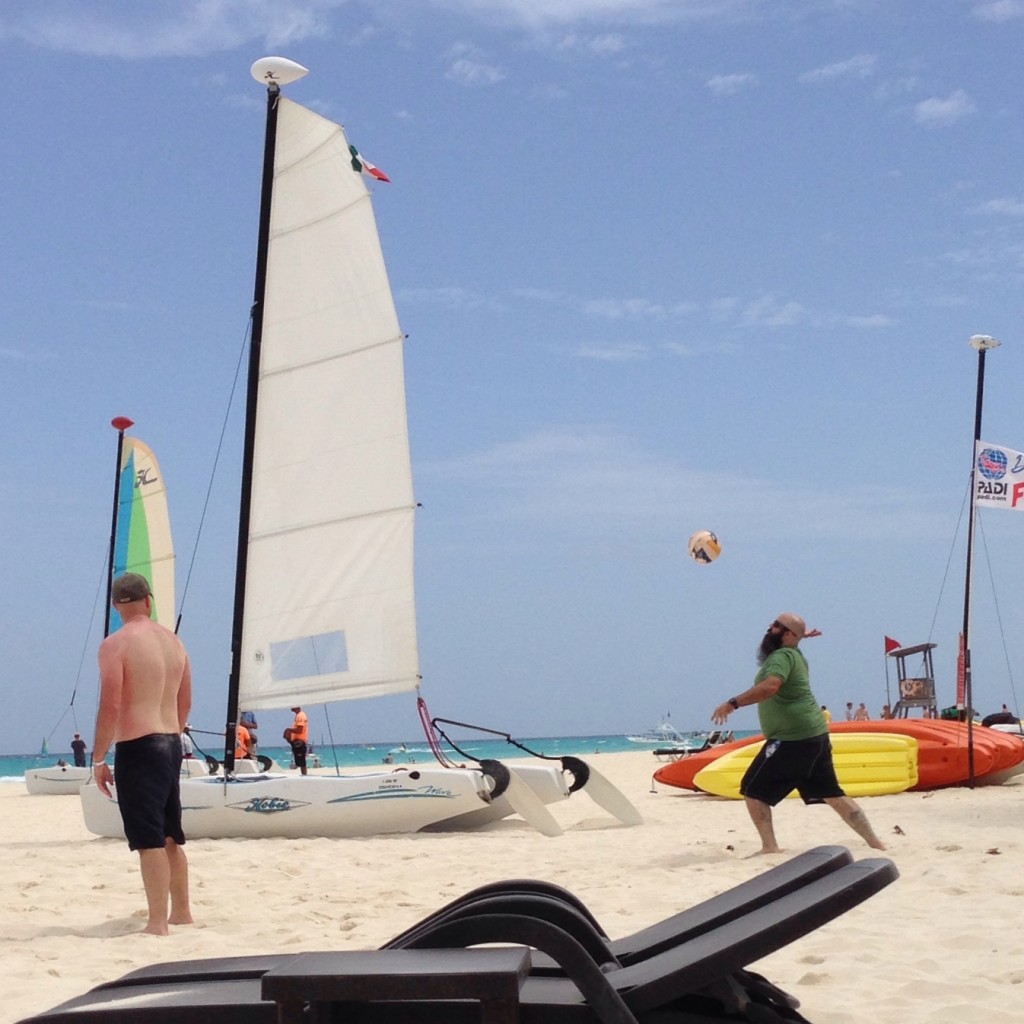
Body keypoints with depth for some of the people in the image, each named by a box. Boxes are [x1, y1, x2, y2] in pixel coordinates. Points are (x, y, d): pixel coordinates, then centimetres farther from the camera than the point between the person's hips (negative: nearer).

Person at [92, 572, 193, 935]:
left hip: (137, 746, -7)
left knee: (149, 838, -6)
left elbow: (110, 707, -16)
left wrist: (98, 758, -9)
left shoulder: (116, 644, -11)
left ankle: (158, 923, -6)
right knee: (171, 835, 18)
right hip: (171, 744, 8)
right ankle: (181, 912, 28)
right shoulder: (173, 641, 11)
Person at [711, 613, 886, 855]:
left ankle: (770, 847, -7)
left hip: (793, 739, -10)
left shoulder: (782, 656, -14)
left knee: (753, 790, -3)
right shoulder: (793, 654, 16)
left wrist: (733, 703, -34)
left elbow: (769, 687, -34)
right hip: (814, 734, 10)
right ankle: (875, 843, 14)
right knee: (832, 794, 14)